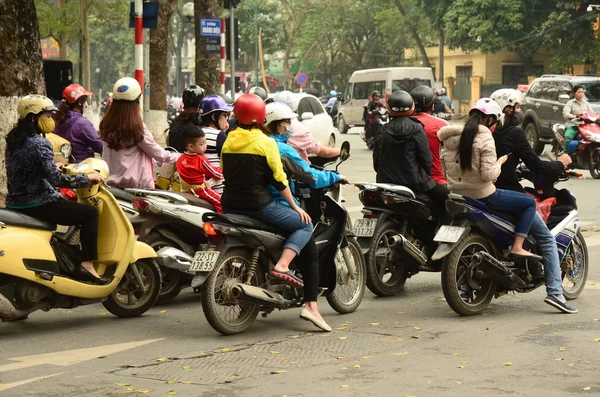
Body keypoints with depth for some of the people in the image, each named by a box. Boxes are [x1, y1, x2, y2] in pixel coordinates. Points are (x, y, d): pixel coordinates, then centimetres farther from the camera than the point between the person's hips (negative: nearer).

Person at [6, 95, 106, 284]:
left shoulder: (13, 140, 9)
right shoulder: (39, 144, -18)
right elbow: (55, 179, -26)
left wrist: (55, 168, 30)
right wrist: (86, 178, -15)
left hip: (16, 204, 10)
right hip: (37, 204, -10)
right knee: (90, 213, -2)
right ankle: (86, 266, -9)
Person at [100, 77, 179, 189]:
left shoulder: (106, 125, 1)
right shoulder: (137, 128, -14)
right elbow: (158, 153, -4)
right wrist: (178, 157, 12)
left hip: (110, 183, 5)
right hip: (135, 184, -5)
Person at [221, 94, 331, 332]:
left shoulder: (228, 141, 9)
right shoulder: (265, 142, -8)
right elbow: (279, 180, -8)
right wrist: (295, 207, 2)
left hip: (230, 207, 7)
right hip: (259, 205, -7)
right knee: (304, 225, 4)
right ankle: (282, 265, -16)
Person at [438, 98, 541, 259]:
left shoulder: (450, 136, 4)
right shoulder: (485, 138, -16)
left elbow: (445, 169, 9)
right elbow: (489, 174, -22)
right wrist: (499, 162, -4)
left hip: (456, 195, 8)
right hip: (481, 196, -8)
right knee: (530, 202, 4)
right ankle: (517, 248, -6)